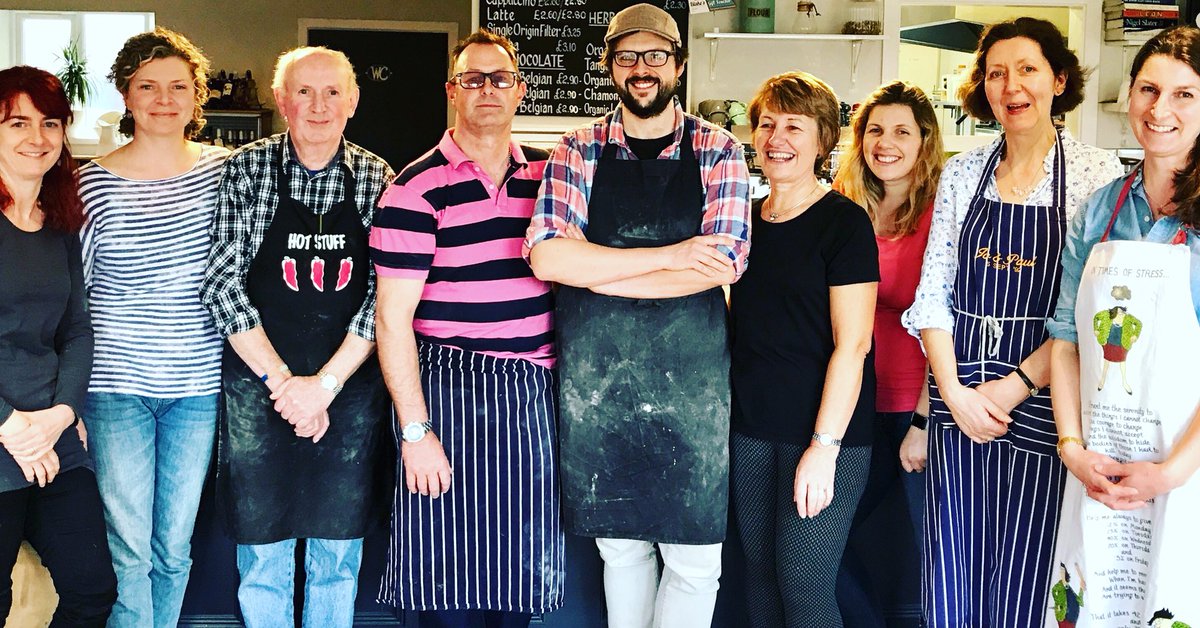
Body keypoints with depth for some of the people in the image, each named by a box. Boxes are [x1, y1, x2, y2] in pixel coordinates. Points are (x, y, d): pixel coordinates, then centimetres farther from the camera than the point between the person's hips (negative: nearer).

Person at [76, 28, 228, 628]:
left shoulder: (223, 170, 2)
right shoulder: (93, 184, -4)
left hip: (197, 386, 2)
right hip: (116, 384, -2)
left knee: (174, 548, 12)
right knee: (127, 552, 0)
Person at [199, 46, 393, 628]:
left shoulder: (376, 178, 1)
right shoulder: (246, 169, -2)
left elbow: (383, 294, -4)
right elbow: (222, 284, -7)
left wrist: (324, 383, -12)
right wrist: (281, 379, -13)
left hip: (350, 388, 1)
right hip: (258, 386, -1)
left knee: (338, 553, 11)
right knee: (262, 556, 7)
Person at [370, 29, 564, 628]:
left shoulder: (549, 175, 10)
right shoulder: (416, 189, -6)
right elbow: (392, 316, -9)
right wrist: (415, 429, -12)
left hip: (536, 393, 5)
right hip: (449, 392, -4)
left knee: (525, 573, 12)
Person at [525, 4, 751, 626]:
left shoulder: (719, 152, 1)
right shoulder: (578, 151, 3)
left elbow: (722, 265, -13)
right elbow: (546, 255, -11)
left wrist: (594, 269, -13)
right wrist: (667, 256, -16)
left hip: (690, 379, -1)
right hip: (594, 380, 1)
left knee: (694, 555, 4)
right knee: (619, 544, 15)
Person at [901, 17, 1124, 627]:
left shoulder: (1098, 174, -4)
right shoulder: (961, 174, 7)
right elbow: (932, 294, 6)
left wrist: (1014, 387, -13)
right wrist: (956, 393, -5)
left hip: (1039, 403, -3)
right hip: (957, 398, 3)